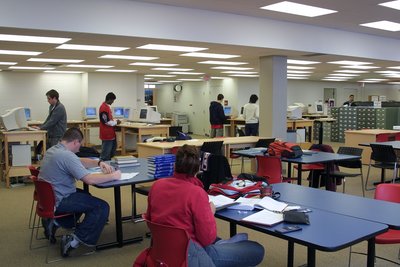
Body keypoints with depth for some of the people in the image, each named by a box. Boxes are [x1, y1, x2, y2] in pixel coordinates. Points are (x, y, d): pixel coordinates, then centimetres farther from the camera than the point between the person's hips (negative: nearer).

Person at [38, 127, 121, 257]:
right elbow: (90, 179, -30)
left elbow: (80, 162, 19)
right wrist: (113, 176, -17)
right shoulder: (67, 156, -24)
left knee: (85, 195, 30)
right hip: (58, 202, -10)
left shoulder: (53, 150, 8)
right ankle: (75, 239, -9)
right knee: (102, 207, -8)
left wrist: (99, 163, 5)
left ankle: (55, 221, 21)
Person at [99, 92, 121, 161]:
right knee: (106, 153, -2)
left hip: (110, 133, 11)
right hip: (107, 134, -11)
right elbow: (106, 122, -23)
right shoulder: (104, 108, -21)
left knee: (112, 151, 20)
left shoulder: (107, 106, 12)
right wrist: (116, 122, -10)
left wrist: (115, 120, 9)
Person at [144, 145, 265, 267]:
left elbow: (149, 218, 12)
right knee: (257, 251, 2)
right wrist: (211, 213, -1)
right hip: (188, 254, -7)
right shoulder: (196, 193, -22)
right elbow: (208, 239, -19)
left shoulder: (157, 185, -4)